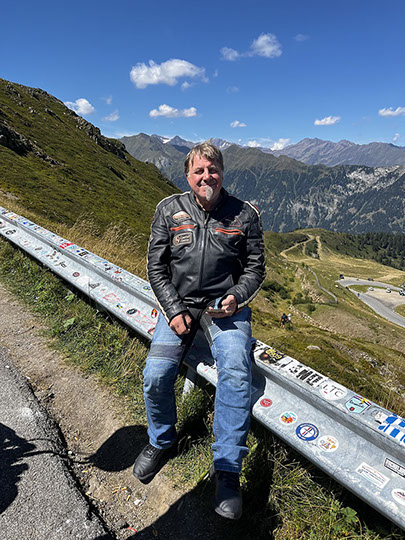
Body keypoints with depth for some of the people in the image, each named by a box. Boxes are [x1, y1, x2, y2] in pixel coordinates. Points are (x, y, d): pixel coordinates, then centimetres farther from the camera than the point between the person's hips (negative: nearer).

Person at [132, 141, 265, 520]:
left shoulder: (244, 214, 1)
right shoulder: (169, 210, 2)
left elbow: (255, 268, 6)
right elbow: (156, 268, 3)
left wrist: (236, 297, -13)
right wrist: (174, 310, -9)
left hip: (226, 304, 0)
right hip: (179, 302, 1)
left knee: (235, 372, -26)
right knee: (155, 375, -17)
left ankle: (227, 468, -6)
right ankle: (162, 440, 16)